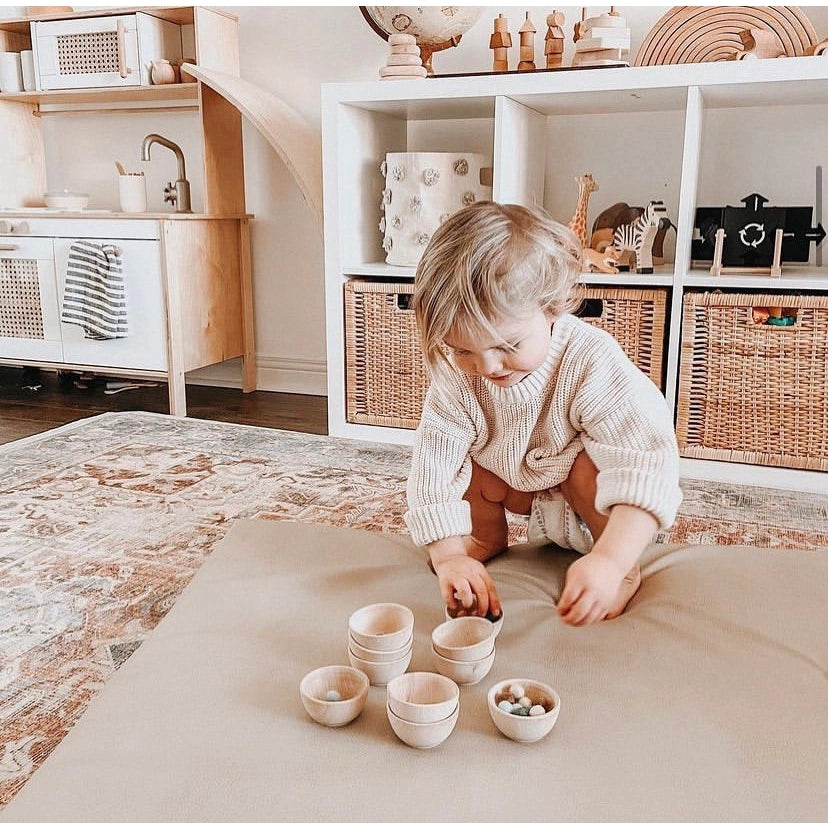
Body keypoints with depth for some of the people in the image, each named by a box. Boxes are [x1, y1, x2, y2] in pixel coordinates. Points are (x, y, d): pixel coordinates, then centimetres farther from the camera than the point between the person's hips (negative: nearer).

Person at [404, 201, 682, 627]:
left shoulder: (592, 362, -37)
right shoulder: (455, 376, -24)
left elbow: (645, 468, -44)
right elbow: (433, 466, -24)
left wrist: (610, 561, -56)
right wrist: (449, 555, -34)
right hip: (517, 485, 4)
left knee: (591, 468, -34)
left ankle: (628, 570, -9)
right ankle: (487, 537, 11)